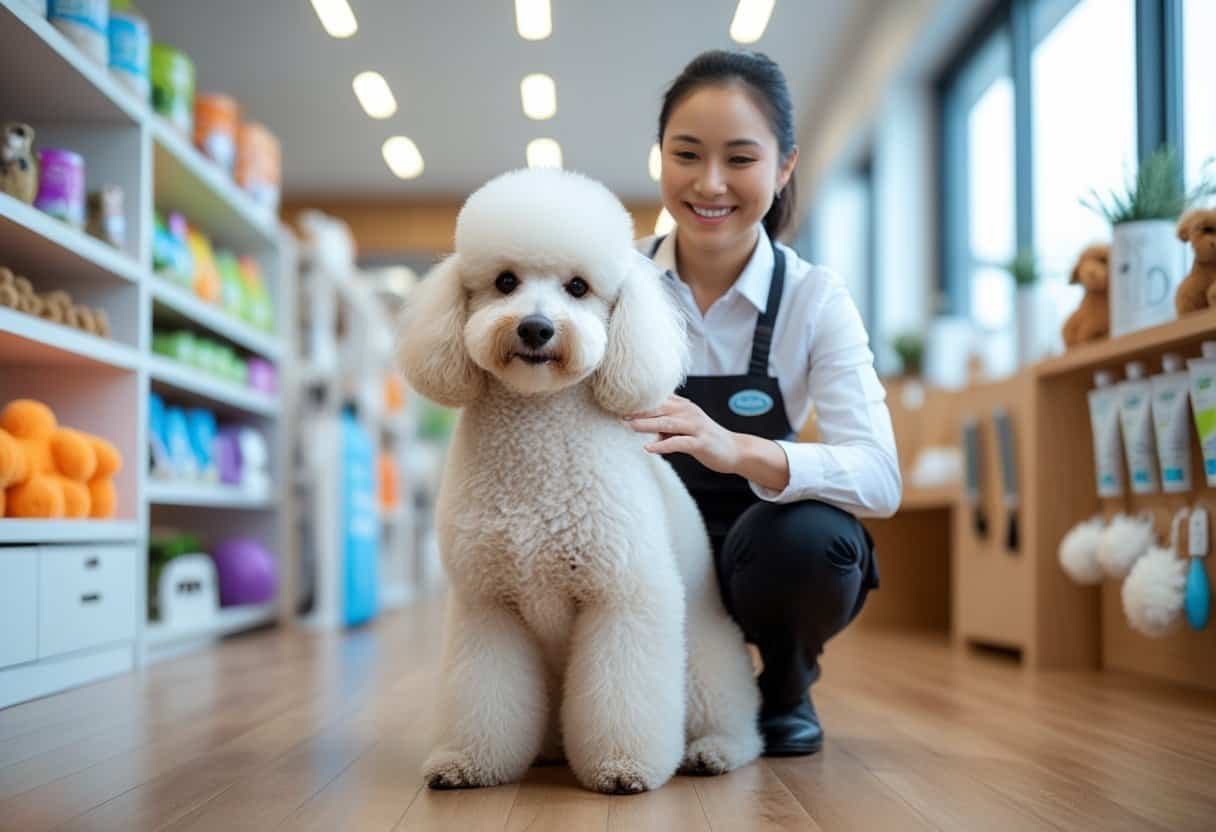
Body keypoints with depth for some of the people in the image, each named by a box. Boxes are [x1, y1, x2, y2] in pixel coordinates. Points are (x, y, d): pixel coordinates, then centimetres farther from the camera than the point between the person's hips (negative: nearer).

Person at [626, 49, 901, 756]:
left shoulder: (814, 298, -12)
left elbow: (881, 478, -24)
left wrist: (738, 450, -43)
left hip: (760, 553, -1)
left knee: (808, 537, -35)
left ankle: (788, 689, 1)